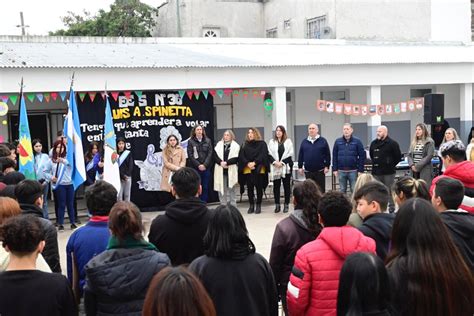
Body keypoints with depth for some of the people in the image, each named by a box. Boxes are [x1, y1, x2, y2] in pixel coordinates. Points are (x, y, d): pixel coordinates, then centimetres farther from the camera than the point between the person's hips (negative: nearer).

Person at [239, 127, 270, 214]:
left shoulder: (262, 144, 4)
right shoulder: (245, 145, 12)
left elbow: (263, 155, -6)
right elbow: (241, 156, 3)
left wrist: (254, 163, -16)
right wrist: (247, 163, -12)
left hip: (259, 169, -2)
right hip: (247, 169, 2)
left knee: (259, 187, -1)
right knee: (249, 187, 2)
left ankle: (258, 205, 7)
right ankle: (251, 205, 9)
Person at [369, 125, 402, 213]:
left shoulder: (392, 143, -5)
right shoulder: (373, 143, 10)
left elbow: (398, 157, -3)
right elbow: (371, 155, 26)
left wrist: (391, 165, -2)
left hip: (388, 172, -5)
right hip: (376, 172, 5)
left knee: (389, 191, -1)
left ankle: (391, 209, 7)